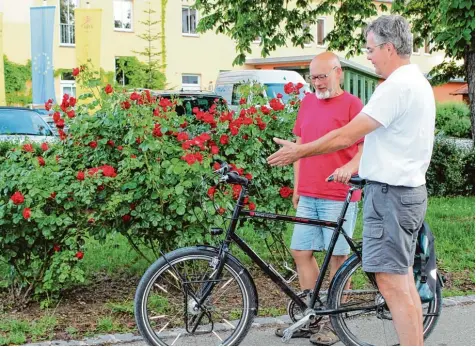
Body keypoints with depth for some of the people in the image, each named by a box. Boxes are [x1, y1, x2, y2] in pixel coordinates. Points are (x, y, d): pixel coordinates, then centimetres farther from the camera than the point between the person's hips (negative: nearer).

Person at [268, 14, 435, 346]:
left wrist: (299, 151, -8)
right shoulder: (418, 82, 13)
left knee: (391, 282, -9)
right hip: (410, 191, 11)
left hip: (390, 194, -11)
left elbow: (347, 135, -18)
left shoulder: (397, 87, -19)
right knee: (404, 280, 14)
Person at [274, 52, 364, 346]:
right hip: (308, 196, 6)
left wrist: (350, 167, -28)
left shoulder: (352, 104, -5)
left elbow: (366, 148, -9)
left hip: (338, 196, -6)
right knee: (301, 252, 8)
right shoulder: (308, 102, 13)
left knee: (338, 257, 2)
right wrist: (297, 186, 18)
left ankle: (334, 323, 11)